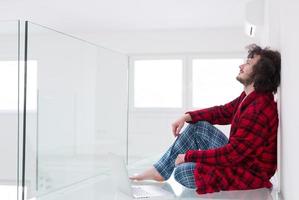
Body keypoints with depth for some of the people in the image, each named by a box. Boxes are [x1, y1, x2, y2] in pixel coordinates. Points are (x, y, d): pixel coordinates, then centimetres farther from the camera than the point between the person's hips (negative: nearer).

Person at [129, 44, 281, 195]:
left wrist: (189, 155, -20)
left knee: (181, 171, -15)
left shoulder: (259, 111, -31)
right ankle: (159, 171, 12)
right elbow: (223, 112, 16)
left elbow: (232, 154, -29)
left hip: (248, 173, -9)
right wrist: (188, 117, 4)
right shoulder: (249, 96, 1)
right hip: (236, 156, 9)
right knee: (198, 126, 7)